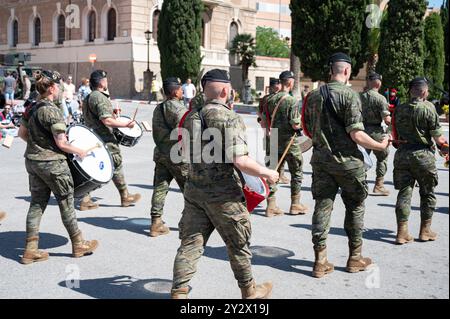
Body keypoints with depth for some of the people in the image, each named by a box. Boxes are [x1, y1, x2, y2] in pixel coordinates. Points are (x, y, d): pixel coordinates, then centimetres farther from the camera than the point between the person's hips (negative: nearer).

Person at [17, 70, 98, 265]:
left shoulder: (32, 109, 5)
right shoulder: (52, 111, -19)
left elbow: (22, 133, 14)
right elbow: (61, 143, -19)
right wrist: (79, 152, -5)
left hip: (32, 161, 8)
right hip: (52, 163, -8)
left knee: (37, 203, 11)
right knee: (66, 203, 6)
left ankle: (31, 249, 12)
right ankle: (78, 245, 19)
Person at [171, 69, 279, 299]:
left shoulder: (191, 116, 6)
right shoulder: (230, 118, -16)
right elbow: (240, 161, -23)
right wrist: (267, 174, -9)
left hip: (194, 190, 5)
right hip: (223, 194, -5)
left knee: (190, 243, 9)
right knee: (238, 244, 13)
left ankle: (179, 293, 6)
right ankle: (249, 291, 31)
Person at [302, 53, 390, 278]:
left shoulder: (313, 96, 6)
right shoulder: (349, 95, -13)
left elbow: (308, 130, 11)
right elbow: (356, 134, -18)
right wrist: (380, 145, -5)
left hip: (320, 159, 5)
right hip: (347, 160, -5)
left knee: (322, 206, 7)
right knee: (354, 207, 11)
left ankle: (320, 262, 8)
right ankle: (355, 258, 21)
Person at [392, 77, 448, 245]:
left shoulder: (399, 109, 3)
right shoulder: (428, 108, -11)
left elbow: (395, 135, 7)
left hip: (402, 154, 4)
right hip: (423, 155, -4)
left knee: (404, 193, 7)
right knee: (427, 193, 13)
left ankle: (402, 232, 5)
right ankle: (425, 230, 20)